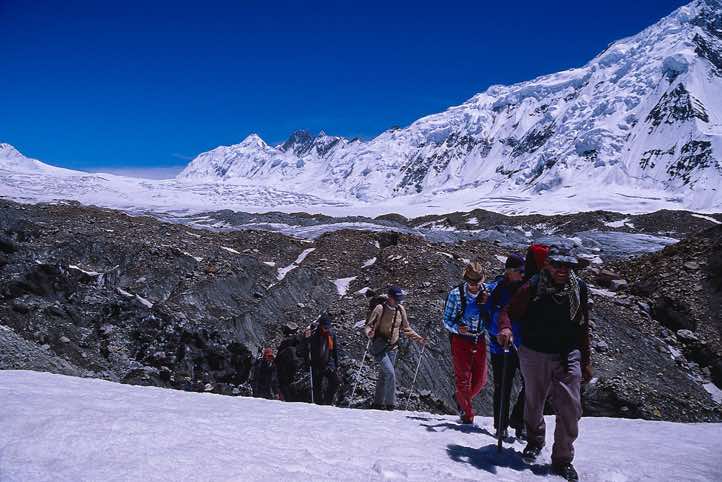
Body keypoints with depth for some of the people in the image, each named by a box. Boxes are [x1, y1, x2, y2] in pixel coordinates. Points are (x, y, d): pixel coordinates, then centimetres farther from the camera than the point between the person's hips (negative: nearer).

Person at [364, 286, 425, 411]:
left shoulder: (401, 310, 4)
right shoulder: (380, 309, -13)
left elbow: (406, 328, 16)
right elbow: (368, 325, -10)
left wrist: (418, 338, 7)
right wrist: (369, 333, -32)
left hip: (392, 348, 5)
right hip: (379, 347, -5)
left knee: (384, 375, 11)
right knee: (390, 373, -17)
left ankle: (378, 403, 21)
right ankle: (390, 403, -5)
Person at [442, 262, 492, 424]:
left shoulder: (487, 292, -3)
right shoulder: (456, 294, -11)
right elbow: (447, 320, -5)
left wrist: (486, 304, -14)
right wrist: (457, 328, -25)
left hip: (479, 340, 4)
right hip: (460, 339, -3)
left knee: (480, 380, 10)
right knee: (463, 379, -1)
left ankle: (462, 399, 38)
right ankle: (467, 416, 14)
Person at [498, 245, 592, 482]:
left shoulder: (579, 288, -2)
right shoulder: (532, 288, -11)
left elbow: (583, 328, 6)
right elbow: (508, 311, -6)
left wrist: (586, 361, 9)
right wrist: (505, 328, -29)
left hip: (568, 356, 1)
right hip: (534, 355, -1)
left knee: (570, 409, -5)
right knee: (534, 403, 15)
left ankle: (563, 459, 12)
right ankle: (535, 441, 42)